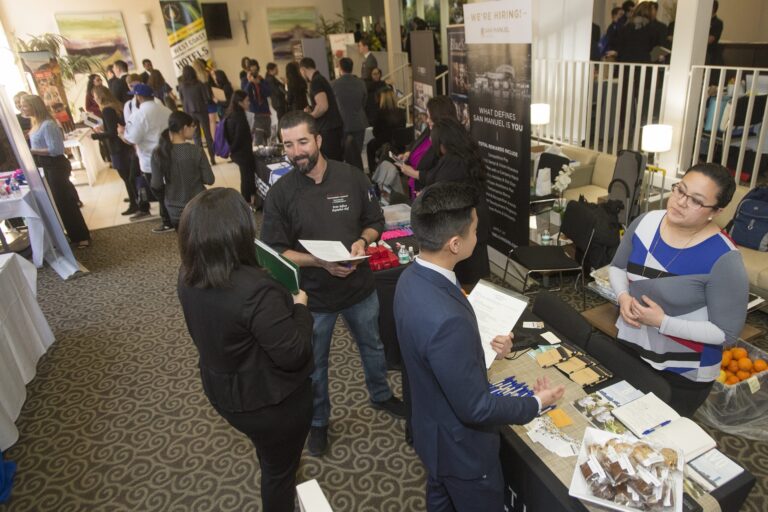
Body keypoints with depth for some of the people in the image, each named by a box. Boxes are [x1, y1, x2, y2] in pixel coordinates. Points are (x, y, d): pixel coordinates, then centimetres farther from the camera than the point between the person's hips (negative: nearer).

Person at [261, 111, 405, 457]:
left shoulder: (352, 178, -9)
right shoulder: (280, 193, -14)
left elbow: (375, 222, 2)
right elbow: (275, 251, -12)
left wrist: (362, 241, -20)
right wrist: (319, 262, -27)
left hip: (360, 287, 2)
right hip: (313, 295, -2)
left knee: (373, 347, 25)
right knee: (315, 364, 17)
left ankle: (380, 395, 54)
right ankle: (319, 421, 43)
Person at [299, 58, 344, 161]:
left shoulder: (315, 81, -13)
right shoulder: (321, 78, 17)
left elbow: (323, 106, -24)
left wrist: (309, 116, -8)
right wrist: (311, 109, 20)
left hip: (328, 128, -10)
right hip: (334, 126, 10)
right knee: (337, 161, 12)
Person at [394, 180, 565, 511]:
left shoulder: (412, 278, -11)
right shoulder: (445, 319, -40)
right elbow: (475, 409, -28)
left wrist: (483, 345, -2)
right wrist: (536, 404, -14)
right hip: (460, 447, -7)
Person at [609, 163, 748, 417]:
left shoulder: (723, 258, -25)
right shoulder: (646, 222, -9)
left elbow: (726, 331, -20)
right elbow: (618, 267, 5)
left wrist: (662, 322, -27)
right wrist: (623, 297, -14)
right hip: (629, 346, 5)